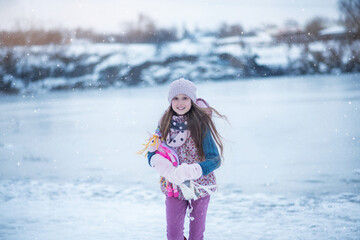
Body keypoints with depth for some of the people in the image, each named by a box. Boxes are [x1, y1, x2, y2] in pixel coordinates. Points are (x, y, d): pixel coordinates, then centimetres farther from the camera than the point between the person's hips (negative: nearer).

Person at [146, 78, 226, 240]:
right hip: (174, 186, 2)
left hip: (200, 185, -2)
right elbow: (151, 153, -1)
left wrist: (191, 171, -34)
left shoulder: (201, 123, -12)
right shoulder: (165, 124, -1)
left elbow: (215, 159, -17)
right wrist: (159, 162, -26)